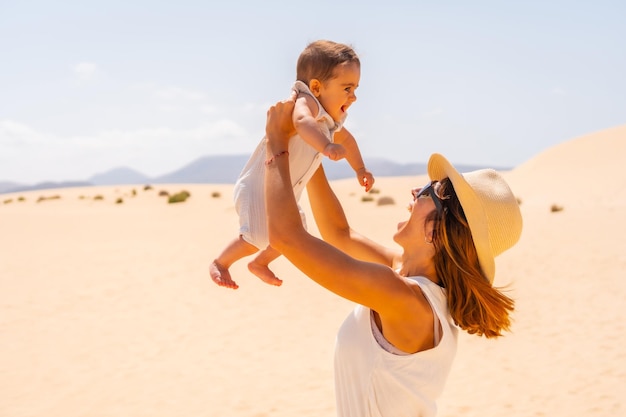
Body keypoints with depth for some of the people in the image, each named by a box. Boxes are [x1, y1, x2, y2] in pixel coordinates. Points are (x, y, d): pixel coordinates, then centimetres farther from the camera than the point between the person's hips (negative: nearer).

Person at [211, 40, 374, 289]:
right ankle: (220, 263, 0)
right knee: (259, 236, -25)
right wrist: (326, 145, -68)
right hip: (259, 186, -10)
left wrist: (360, 169, 20)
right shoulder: (307, 103, -27)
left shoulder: (332, 121, 3)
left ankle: (259, 263, 49)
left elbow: (345, 139, 26)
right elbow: (302, 121, -53)